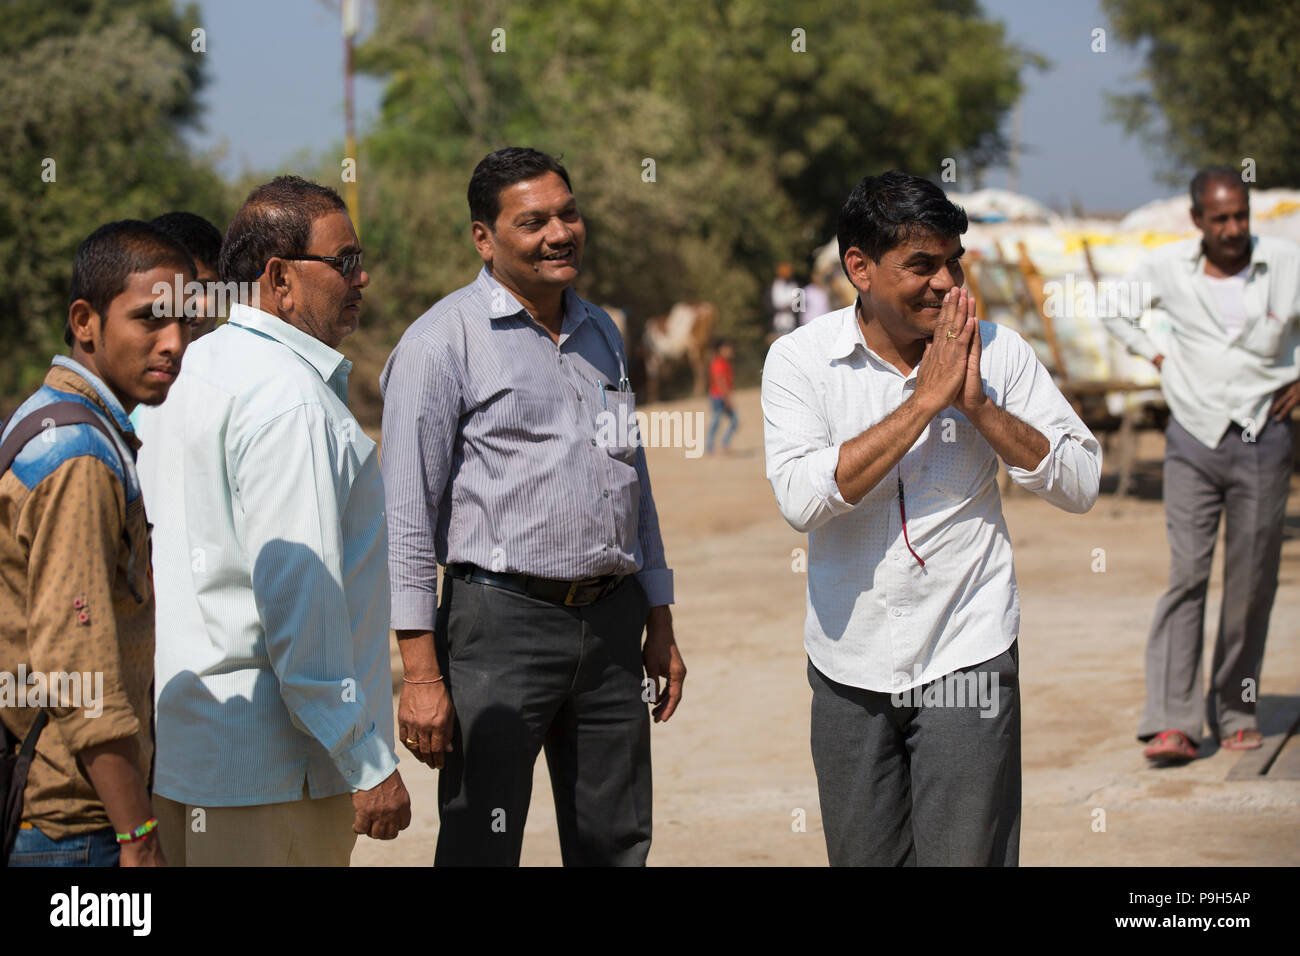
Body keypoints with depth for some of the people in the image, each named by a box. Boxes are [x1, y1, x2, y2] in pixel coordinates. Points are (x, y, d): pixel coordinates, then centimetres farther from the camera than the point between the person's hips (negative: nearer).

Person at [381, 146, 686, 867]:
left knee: (617, 847, 9)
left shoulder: (600, 334, 16)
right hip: (501, 619, -6)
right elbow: (407, 513, -9)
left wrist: (659, 625, 19)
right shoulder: (443, 340, -6)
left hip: (612, 621, 6)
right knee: (482, 850, -5)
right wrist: (420, 671, -15)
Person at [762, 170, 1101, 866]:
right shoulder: (800, 359, -6)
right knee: (862, 859, 11)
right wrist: (925, 400, -20)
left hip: (965, 658, -1)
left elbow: (1080, 485, -4)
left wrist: (979, 404, -17)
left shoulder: (997, 352, -4)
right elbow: (802, 500, -20)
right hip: (849, 665, 1)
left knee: (964, 857, -4)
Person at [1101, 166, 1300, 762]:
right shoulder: (1166, 267, 0)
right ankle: (1172, 723, -14)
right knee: (1186, 574, -11)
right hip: (1194, 439, 0)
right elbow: (1118, 313, 19)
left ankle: (1235, 712, 18)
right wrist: (1158, 358, 7)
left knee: (1252, 584, 4)